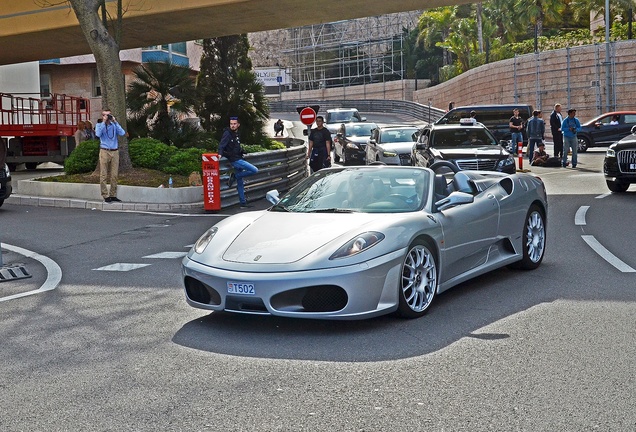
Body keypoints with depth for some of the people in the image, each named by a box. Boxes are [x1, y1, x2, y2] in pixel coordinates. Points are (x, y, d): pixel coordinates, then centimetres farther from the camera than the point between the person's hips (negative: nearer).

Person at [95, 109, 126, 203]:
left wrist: (115, 122, -4)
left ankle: (113, 195, 9)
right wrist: (104, 122, -10)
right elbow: (98, 134, -12)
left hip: (115, 152, 2)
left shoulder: (114, 125, 12)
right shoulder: (99, 125, 8)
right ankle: (105, 196, -2)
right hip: (105, 151, -2)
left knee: (114, 175, 2)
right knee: (103, 175, -4)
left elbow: (122, 133, -4)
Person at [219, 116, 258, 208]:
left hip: (238, 159, 9)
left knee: (240, 183, 12)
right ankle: (234, 176, -7)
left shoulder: (236, 134, 15)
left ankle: (243, 203, 18)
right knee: (254, 170, -16)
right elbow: (221, 145, -20)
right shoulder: (227, 133, -10)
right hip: (235, 160, -9)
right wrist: (220, 154, -34)